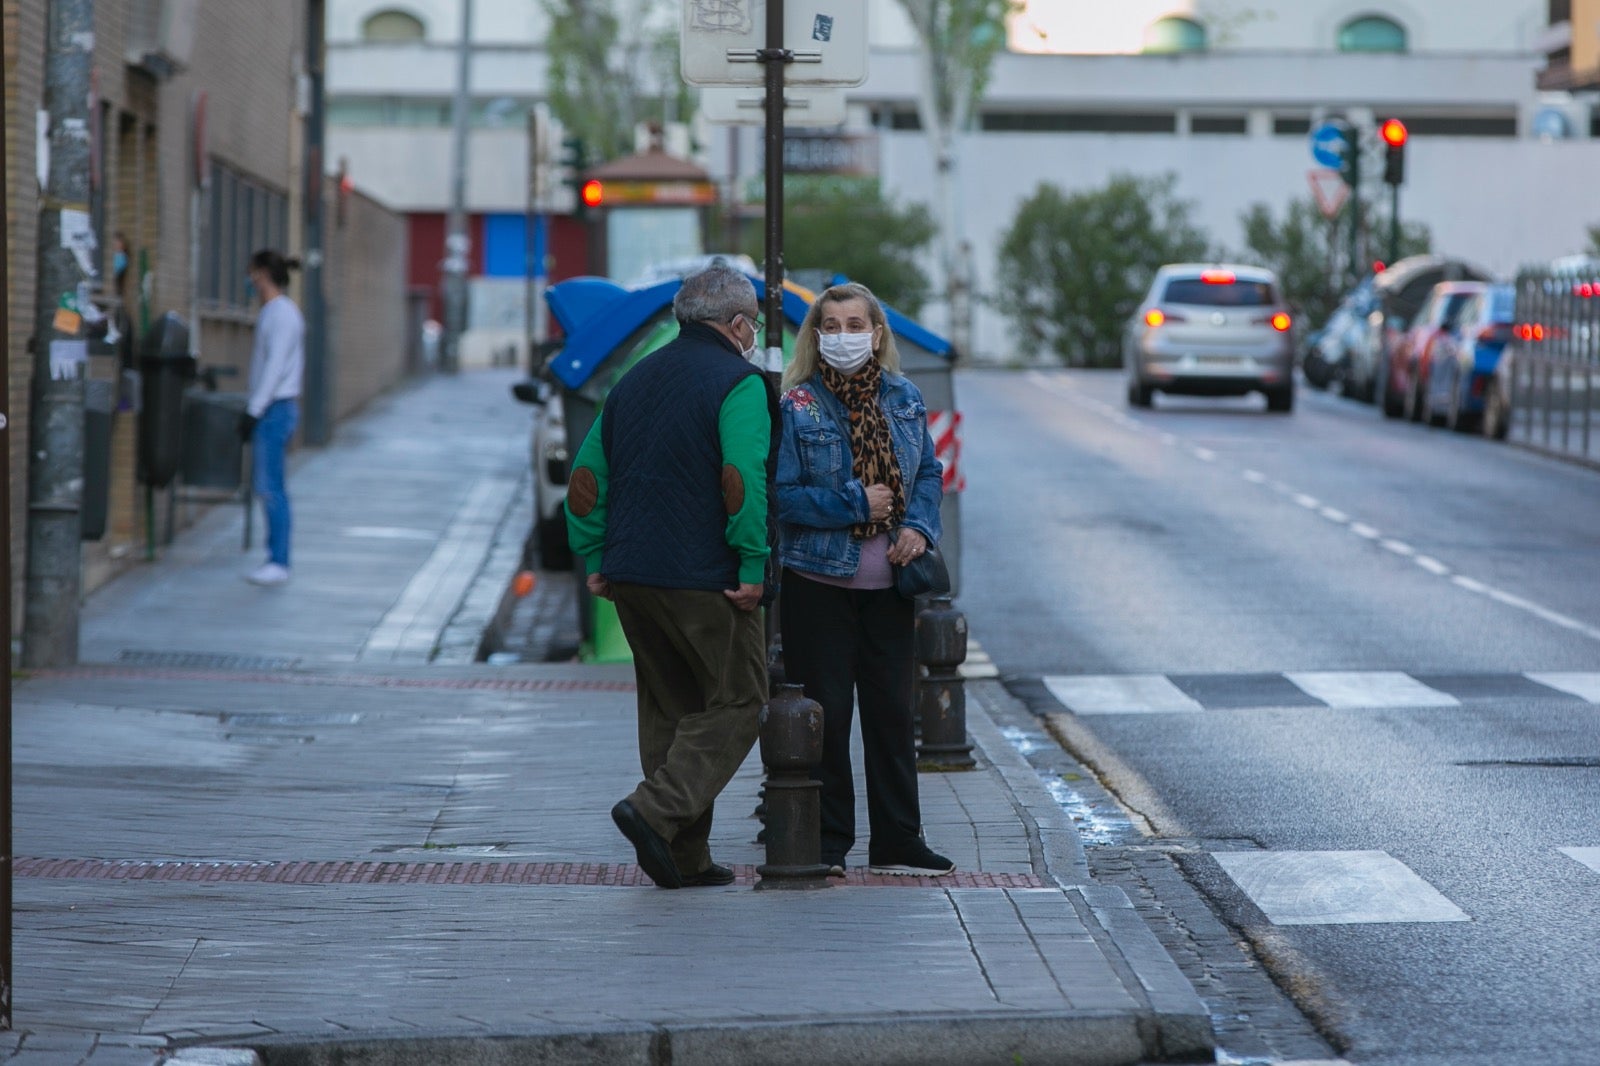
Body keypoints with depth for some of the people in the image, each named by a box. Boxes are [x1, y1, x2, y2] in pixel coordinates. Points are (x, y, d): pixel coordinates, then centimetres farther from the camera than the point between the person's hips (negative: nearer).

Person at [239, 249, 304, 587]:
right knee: (265, 485, 10)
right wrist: (252, 409, 18)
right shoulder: (273, 312, 16)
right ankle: (276, 558, 13)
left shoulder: (281, 314, -13)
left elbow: (276, 367, -18)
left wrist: (254, 410, -19)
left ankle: (278, 562, -7)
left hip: (275, 408, -10)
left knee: (270, 486, -9)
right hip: (271, 409, 10)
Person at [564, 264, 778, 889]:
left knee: (670, 707, 13)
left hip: (631, 578, 7)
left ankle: (685, 858, 12)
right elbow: (742, 480, -20)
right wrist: (752, 565, -16)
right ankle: (656, 810, -17)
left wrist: (594, 559, 16)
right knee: (736, 702, 1)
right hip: (706, 579, -7)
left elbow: (587, 476, 16)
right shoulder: (739, 383, -7)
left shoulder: (635, 381, 17)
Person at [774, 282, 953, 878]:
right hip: (818, 583, -4)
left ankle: (897, 842, 17)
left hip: (888, 584, 4)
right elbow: (781, 495, -13)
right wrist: (855, 503, -17)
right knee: (825, 714, 0)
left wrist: (919, 527, -4)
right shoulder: (796, 407, -8)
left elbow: (929, 472, 14)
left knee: (892, 711, 9)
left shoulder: (904, 399, 6)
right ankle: (825, 843, 9)